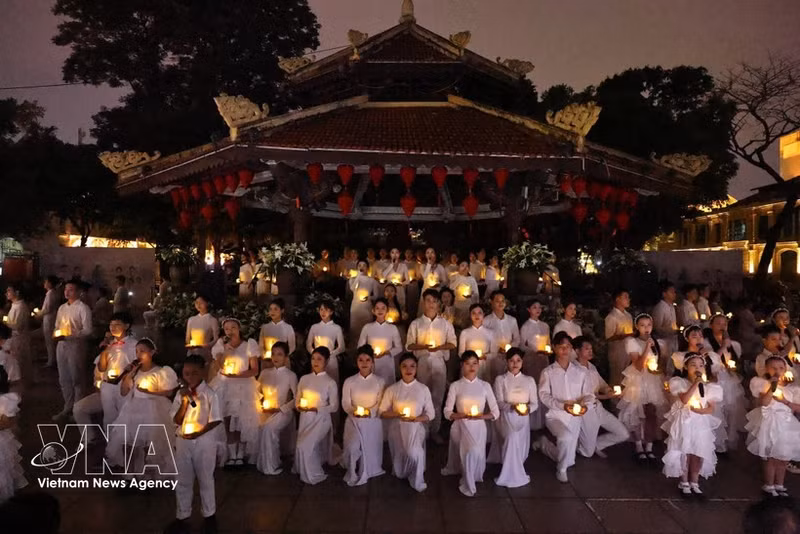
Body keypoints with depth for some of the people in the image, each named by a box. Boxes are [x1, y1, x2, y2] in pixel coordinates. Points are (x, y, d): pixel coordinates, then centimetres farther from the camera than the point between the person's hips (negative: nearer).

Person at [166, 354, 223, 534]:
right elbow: (177, 420, -6)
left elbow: (215, 421, -13)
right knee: (182, 480, 13)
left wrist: (198, 433, -21)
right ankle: (182, 516, 30)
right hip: (183, 441, 4)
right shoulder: (181, 394, -1)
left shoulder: (210, 394, -13)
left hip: (204, 441, -4)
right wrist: (185, 400, -18)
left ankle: (209, 515, 28)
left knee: (205, 479, 11)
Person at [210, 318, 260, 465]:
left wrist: (237, 375, -16)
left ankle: (241, 455, 0)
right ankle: (232, 455, -3)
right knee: (228, 420, -11)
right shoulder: (221, 344, 5)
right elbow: (219, 366, -9)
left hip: (244, 385, -1)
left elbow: (255, 370, -3)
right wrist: (226, 348, -16)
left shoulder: (249, 344, 0)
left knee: (242, 421, -10)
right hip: (224, 386, 1)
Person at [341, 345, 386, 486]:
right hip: (354, 421, 0)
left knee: (370, 450, -5)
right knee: (353, 448, -19)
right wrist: (355, 411, -20)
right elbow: (345, 404, 0)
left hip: (373, 421, 1)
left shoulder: (379, 381, 2)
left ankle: (365, 473, 25)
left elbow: (381, 404, -1)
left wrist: (369, 412, -19)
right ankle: (353, 475, 5)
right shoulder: (349, 382, 2)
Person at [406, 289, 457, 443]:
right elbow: (409, 345, 1)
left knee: (437, 397, 4)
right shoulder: (416, 323, 3)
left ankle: (435, 430, 14)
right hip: (421, 362, -1)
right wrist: (423, 346, -17)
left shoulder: (445, 323, 5)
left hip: (439, 362, 1)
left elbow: (452, 344, 5)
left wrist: (439, 347, -13)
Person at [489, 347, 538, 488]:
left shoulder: (529, 380, 11)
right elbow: (499, 403, -5)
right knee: (512, 437, -30)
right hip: (505, 416, -3)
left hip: (522, 418, 3)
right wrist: (512, 406, -25)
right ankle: (512, 476, -17)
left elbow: (535, 403, 5)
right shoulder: (500, 379, 3)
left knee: (520, 450, -8)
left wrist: (528, 408, -18)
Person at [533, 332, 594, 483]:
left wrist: (585, 405, -22)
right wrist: (563, 405, -28)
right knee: (566, 437, -34)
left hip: (575, 417, 4)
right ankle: (561, 470, -5)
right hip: (555, 415, -4)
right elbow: (544, 395, -13)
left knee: (568, 457, 12)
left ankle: (544, 443, 43)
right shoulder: (548, 372, -5)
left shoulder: (580, 372, 3)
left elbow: (589, 394, 2)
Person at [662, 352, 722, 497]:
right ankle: (684, 482, 15)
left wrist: (701, 410, -18)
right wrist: (695, 383, -22)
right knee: (684, 452, 0)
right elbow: (684, 399, -21)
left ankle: (694, 482, 22)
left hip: (701, 423, 3)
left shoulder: (708, 387, 3)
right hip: (684, 422, -3)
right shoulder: (680, 382, -6)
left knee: (699, 453, 5)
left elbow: (711, 409, 3)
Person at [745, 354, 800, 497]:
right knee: (770, 457, 1)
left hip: (787, 424, 4)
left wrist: (785, 401, -13)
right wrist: (772, 387, -23)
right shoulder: (763, 383, -6)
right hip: (769, 423, -4)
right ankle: (769, 485, 14)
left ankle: (779, 485, 26)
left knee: (783, 457, 11)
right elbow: (763, 403, -18)